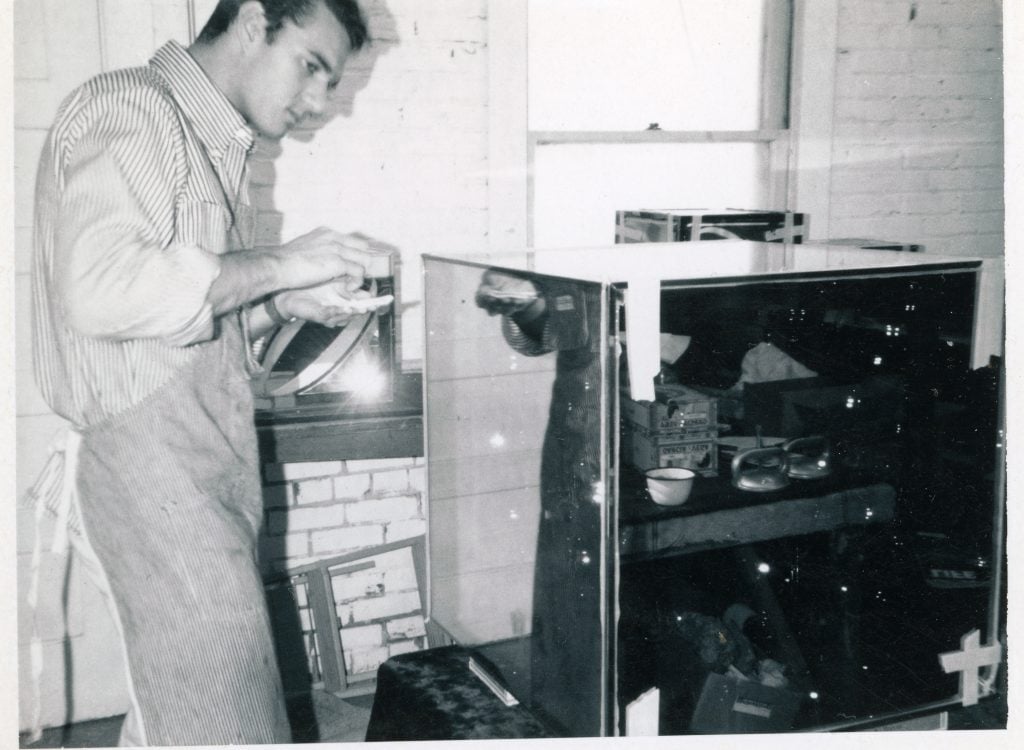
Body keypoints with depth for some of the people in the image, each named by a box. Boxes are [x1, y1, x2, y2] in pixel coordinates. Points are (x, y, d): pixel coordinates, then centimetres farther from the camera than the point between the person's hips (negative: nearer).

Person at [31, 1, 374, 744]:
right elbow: (102, 287, -26)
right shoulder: (128, 108, -10)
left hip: (209, 463, 9)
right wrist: (277, 264, -19)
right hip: (154, 457, -9)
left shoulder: (216, 144, 19)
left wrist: (283, 302, 6)